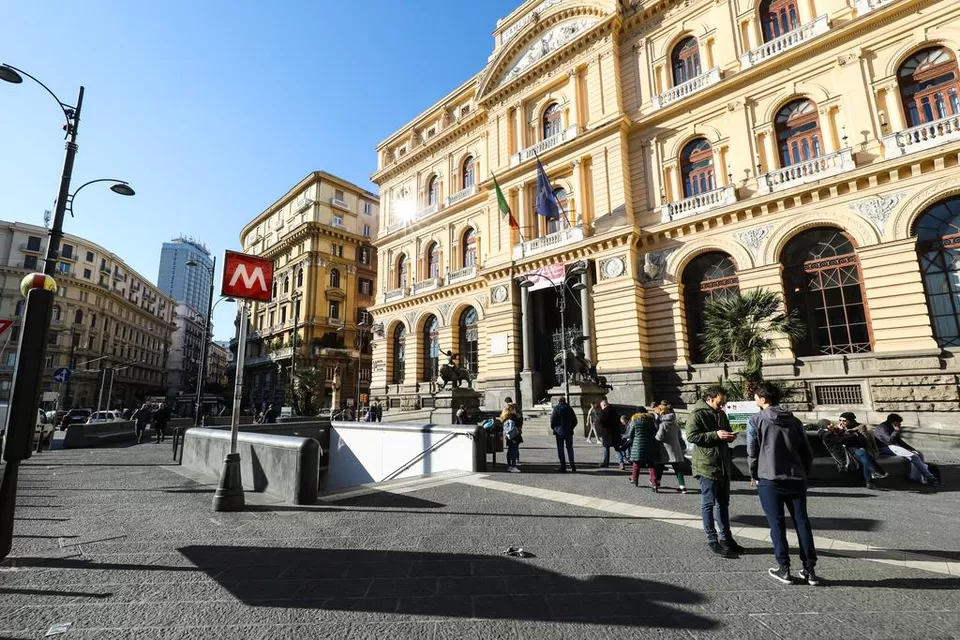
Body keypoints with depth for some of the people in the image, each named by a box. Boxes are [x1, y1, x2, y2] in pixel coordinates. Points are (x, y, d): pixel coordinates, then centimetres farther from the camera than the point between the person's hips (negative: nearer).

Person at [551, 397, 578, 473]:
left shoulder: (556, 408, -7)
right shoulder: (569, 408, 4)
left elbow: (552, 420, -9)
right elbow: (575, 420, 7)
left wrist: (554, 428, 6)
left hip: (559, 432, -3)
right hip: (569, 432, 4)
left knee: (560, 449, 2)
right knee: (570, 448, 13)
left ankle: (563, 467, 1)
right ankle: (572, 465, 12)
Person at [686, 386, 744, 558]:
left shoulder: (721, 414, 13)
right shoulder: (697, 414, -12)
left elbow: (724, 434, 23)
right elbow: (691, 436, -19)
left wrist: (730, 436, 0)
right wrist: (715, 434, -24)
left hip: (723, 464, 8)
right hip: (706, 465, -8)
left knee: (723, 503, 16)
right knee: (708, 503, 0)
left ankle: (726, 537, 27)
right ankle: (712, 540, 9)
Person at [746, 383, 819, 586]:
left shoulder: (757, 419, -5)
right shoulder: (794, 420, 8)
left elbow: (752, 451, -5)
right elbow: (807, 452, 10)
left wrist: (754, 475, 9)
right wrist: (804, 475, 21)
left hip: (769, 480, -4)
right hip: (796, 479, 4)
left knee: (777, 524, 4)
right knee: (802, 522, 12)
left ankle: (784, 569, 9)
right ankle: (810, 569, 17)